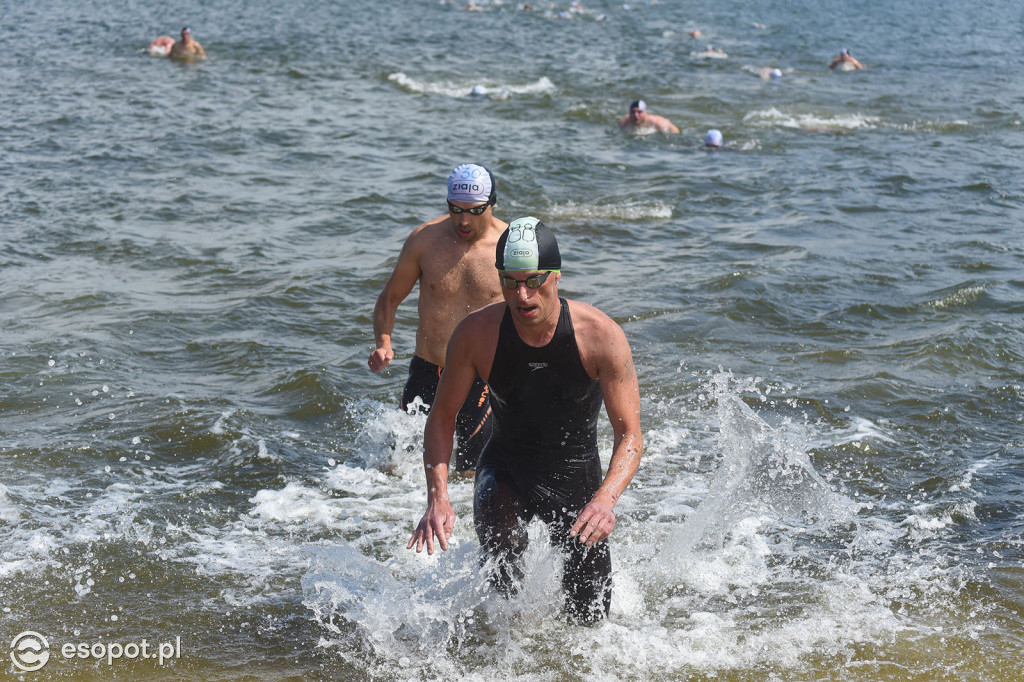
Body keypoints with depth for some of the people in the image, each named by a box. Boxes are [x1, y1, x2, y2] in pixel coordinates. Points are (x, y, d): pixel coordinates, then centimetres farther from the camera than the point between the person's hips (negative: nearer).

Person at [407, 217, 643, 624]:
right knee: (500, 550, -33)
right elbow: (442, 418, -9)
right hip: (505, 470, 0)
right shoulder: (476, 334, -21)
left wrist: (606, 499, -41)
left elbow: (630, 436, -22)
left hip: (577, 476, 0)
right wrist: (438, 496, -24)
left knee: (588, 617, 6)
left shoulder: (601, 336, -25)